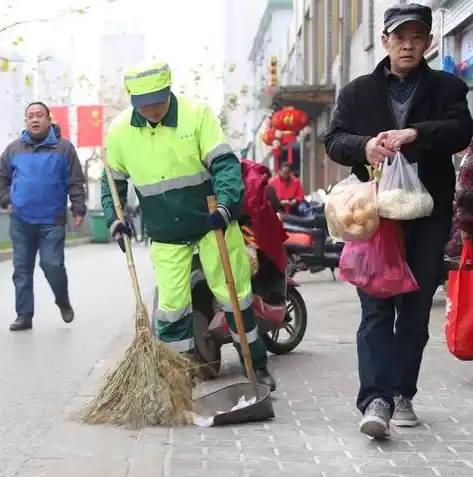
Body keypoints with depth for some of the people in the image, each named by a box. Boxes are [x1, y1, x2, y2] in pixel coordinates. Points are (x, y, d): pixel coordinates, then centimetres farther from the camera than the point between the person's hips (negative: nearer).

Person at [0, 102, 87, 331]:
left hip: (52, 221, -3)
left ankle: (63, 301, 20)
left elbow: (76, 182, 0)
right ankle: (24, 315, 13)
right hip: (20, 222, 3)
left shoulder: (63, 148, 0)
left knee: (52, 265, -8)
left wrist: (78, 209, -5)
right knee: (22, 270, 5)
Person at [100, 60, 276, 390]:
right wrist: (115, 220, -3)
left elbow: (225, 163, -16)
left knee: (234, 293, 4)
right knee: (171, 304, 1)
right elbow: (112, 182, 10)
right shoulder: (119, 131, -5)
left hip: (212, 222, -2)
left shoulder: (196, 114, -14)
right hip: (165, 235, 2)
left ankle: (257, 365, 19)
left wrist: (226, 205, -30)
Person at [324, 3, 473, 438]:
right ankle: (376, 400, -12)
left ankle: (402, 395, 16)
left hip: (428, 215, 1)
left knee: (416, 309, 6)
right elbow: (334, 141, 5)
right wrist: (364, 145, -18)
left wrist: (416, 133, -26)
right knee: (376, 309, -7)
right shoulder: (358, 92, 12)